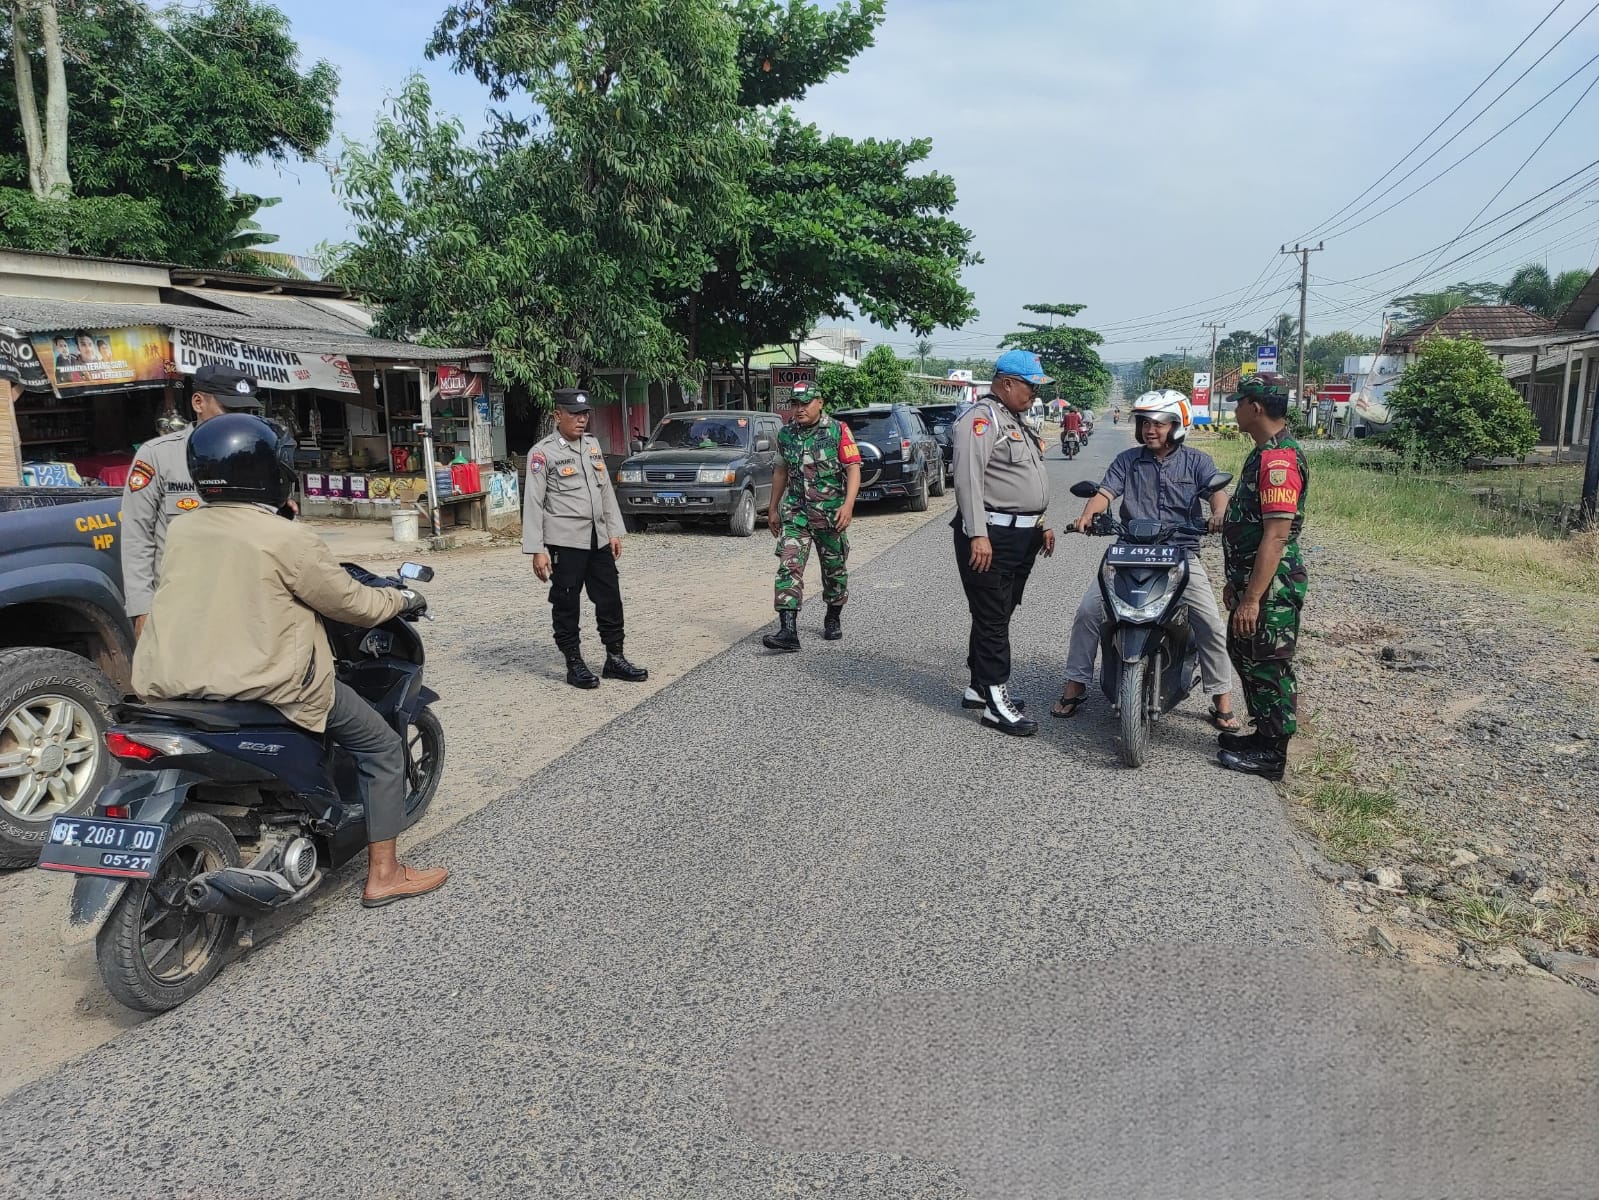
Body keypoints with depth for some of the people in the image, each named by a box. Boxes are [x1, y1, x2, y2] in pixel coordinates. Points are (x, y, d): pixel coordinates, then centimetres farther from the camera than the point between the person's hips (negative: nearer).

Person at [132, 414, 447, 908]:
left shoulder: (181, 531, 5)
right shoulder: (288, 540, -14)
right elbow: (353, 604, -6)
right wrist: (402, 599, 14)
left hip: (174, 681, 8)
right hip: (265, 683, -7)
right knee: (381, 747, 7)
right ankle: (383, 875, 10)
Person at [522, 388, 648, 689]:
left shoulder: (592, 444, 13)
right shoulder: (543, 453, -6)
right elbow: (533, 503, -8)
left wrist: (614, 531, 12)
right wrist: (536, 550, -13)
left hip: (598, 539, 6)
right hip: (566, 542, -6)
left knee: (610, 599, 9)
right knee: (567, 604, 2)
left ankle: (615, 659, 20)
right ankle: (574, 665, 13)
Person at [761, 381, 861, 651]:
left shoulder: (838, 431, -6)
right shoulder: (786, 434, 7)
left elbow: (853, 469, -9)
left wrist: (848, 505, -22)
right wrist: (773, 509, 17)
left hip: (831, 514, -2)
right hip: (795, 512, 2)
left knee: (835, 569, 12)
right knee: (789, 566, -13)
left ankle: (833, 618, 34)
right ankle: (788, 631, -18)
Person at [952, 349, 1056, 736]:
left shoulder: (1015, 422, 21)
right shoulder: (981, 418, -12)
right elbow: (968, 478, -22)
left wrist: (1040, 524, 24)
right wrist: (977, 534, -28)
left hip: (1021, 535, 10)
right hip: (990, 536, -10)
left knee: (999, 615, 14)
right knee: (992, 617, -6)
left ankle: (979, 686, 24)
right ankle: (996, 701, -3)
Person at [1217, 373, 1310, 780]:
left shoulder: (1279, 459, -21)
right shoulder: (1264, 453, 13)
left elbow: (1276, 536, -26)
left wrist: (1252, 598, -27)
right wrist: (1237, 582, 23)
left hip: (1272, 587, -11)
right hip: (1253, 580, 11)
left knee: (1267, 666, 0)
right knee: (1246, 657, 19)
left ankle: (1271, 753, 12)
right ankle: (1264, 735, 33)